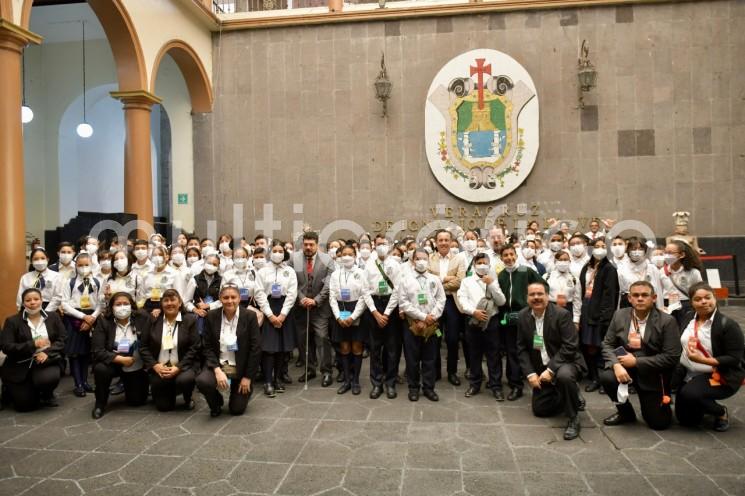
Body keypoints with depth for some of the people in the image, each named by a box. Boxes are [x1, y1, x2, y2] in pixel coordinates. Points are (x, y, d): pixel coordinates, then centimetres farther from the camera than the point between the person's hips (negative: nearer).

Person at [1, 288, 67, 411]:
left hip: (46, 361, 1)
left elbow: (63, 340, 1)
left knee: (49, 378, -34)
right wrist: (33, 344, -22)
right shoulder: (12, 321, -1)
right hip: (21, 365, 0)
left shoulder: (53, 317, 5)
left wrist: (47, 352, -17)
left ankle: (47, 395, 6)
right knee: (25, 405, -6)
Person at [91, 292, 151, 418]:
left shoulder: (143, 319, -10)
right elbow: (98, 351, -19)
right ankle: (100, 403, -6)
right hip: (113, 363, -1)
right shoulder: (103, 322, -11)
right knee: (100, 369, -33)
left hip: (137, 367, 1)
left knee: (137, 401, 2)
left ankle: (126, 384, 39)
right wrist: (120, 359, -26)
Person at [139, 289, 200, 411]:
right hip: (159, 368, 2)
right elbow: (143, 347, 4)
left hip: (183, 366, -2)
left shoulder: (190, 320, -2)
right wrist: (155, 365, -11)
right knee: (163, 406, -6)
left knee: (185, 380, -34)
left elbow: (194, 348, -7)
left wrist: (178, 367, -18)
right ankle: (170, 392, 29)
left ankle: (188, 399, 0)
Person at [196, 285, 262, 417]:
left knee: (237, 409, -1)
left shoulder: (250, 316, -12)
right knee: (202, 381, -29)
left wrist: (248, 377, -11)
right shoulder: (212, 316, -5)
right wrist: (217, 370, -17)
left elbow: (256, 349, -10)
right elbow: (207, 347, -4)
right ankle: (216, 402, 6)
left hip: (241, 368, -1)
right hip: (218, 365, 1)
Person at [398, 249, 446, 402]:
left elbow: (441, 300, 3)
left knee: (429, 358, 8)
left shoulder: (435, 279, 6)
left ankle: (428, 387, 19)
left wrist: (432, 317, -11)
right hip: (412, 323, -2)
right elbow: (403, 303, -8)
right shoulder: (406, 279, -2)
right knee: (412, 358, 6)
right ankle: (414, 388, 18)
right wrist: (422, 317, -12)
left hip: (431, 324, 2)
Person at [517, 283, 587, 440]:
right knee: (539, 409, 6)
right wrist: (530, 373, -9)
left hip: (566, 363, -5)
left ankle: (573, 418, -16)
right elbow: (522, 348, 1)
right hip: (541, 369, 6)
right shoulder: (523, 316, -3)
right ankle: (572, 400, 33)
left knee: (564, 376, -39)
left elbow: (570, 346, -22)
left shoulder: (562, 314, -18)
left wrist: (551, 369, -26)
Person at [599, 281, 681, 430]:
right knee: (606, 377, -30)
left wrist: (637, 361, -22)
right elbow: (607, 344, -2)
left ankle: (660, 403, 36)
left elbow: (671, 357, -18)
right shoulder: (619, 315, -4)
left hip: (652, 373, -2)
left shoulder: (667, 321, -15)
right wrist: (616, 365, -22)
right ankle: (625, 412, 2)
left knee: (659, 423, -2)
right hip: (625, 365, 2)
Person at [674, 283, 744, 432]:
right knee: (685, 419, 8)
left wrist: (703, 360, -28)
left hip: (719, 376, -6)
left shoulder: (728, 324, -17)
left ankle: (721, 412, -2)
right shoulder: (688, 319, 1)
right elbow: (680, 345, 7)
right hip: (690, 374, 6)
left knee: (689, 394, -33)